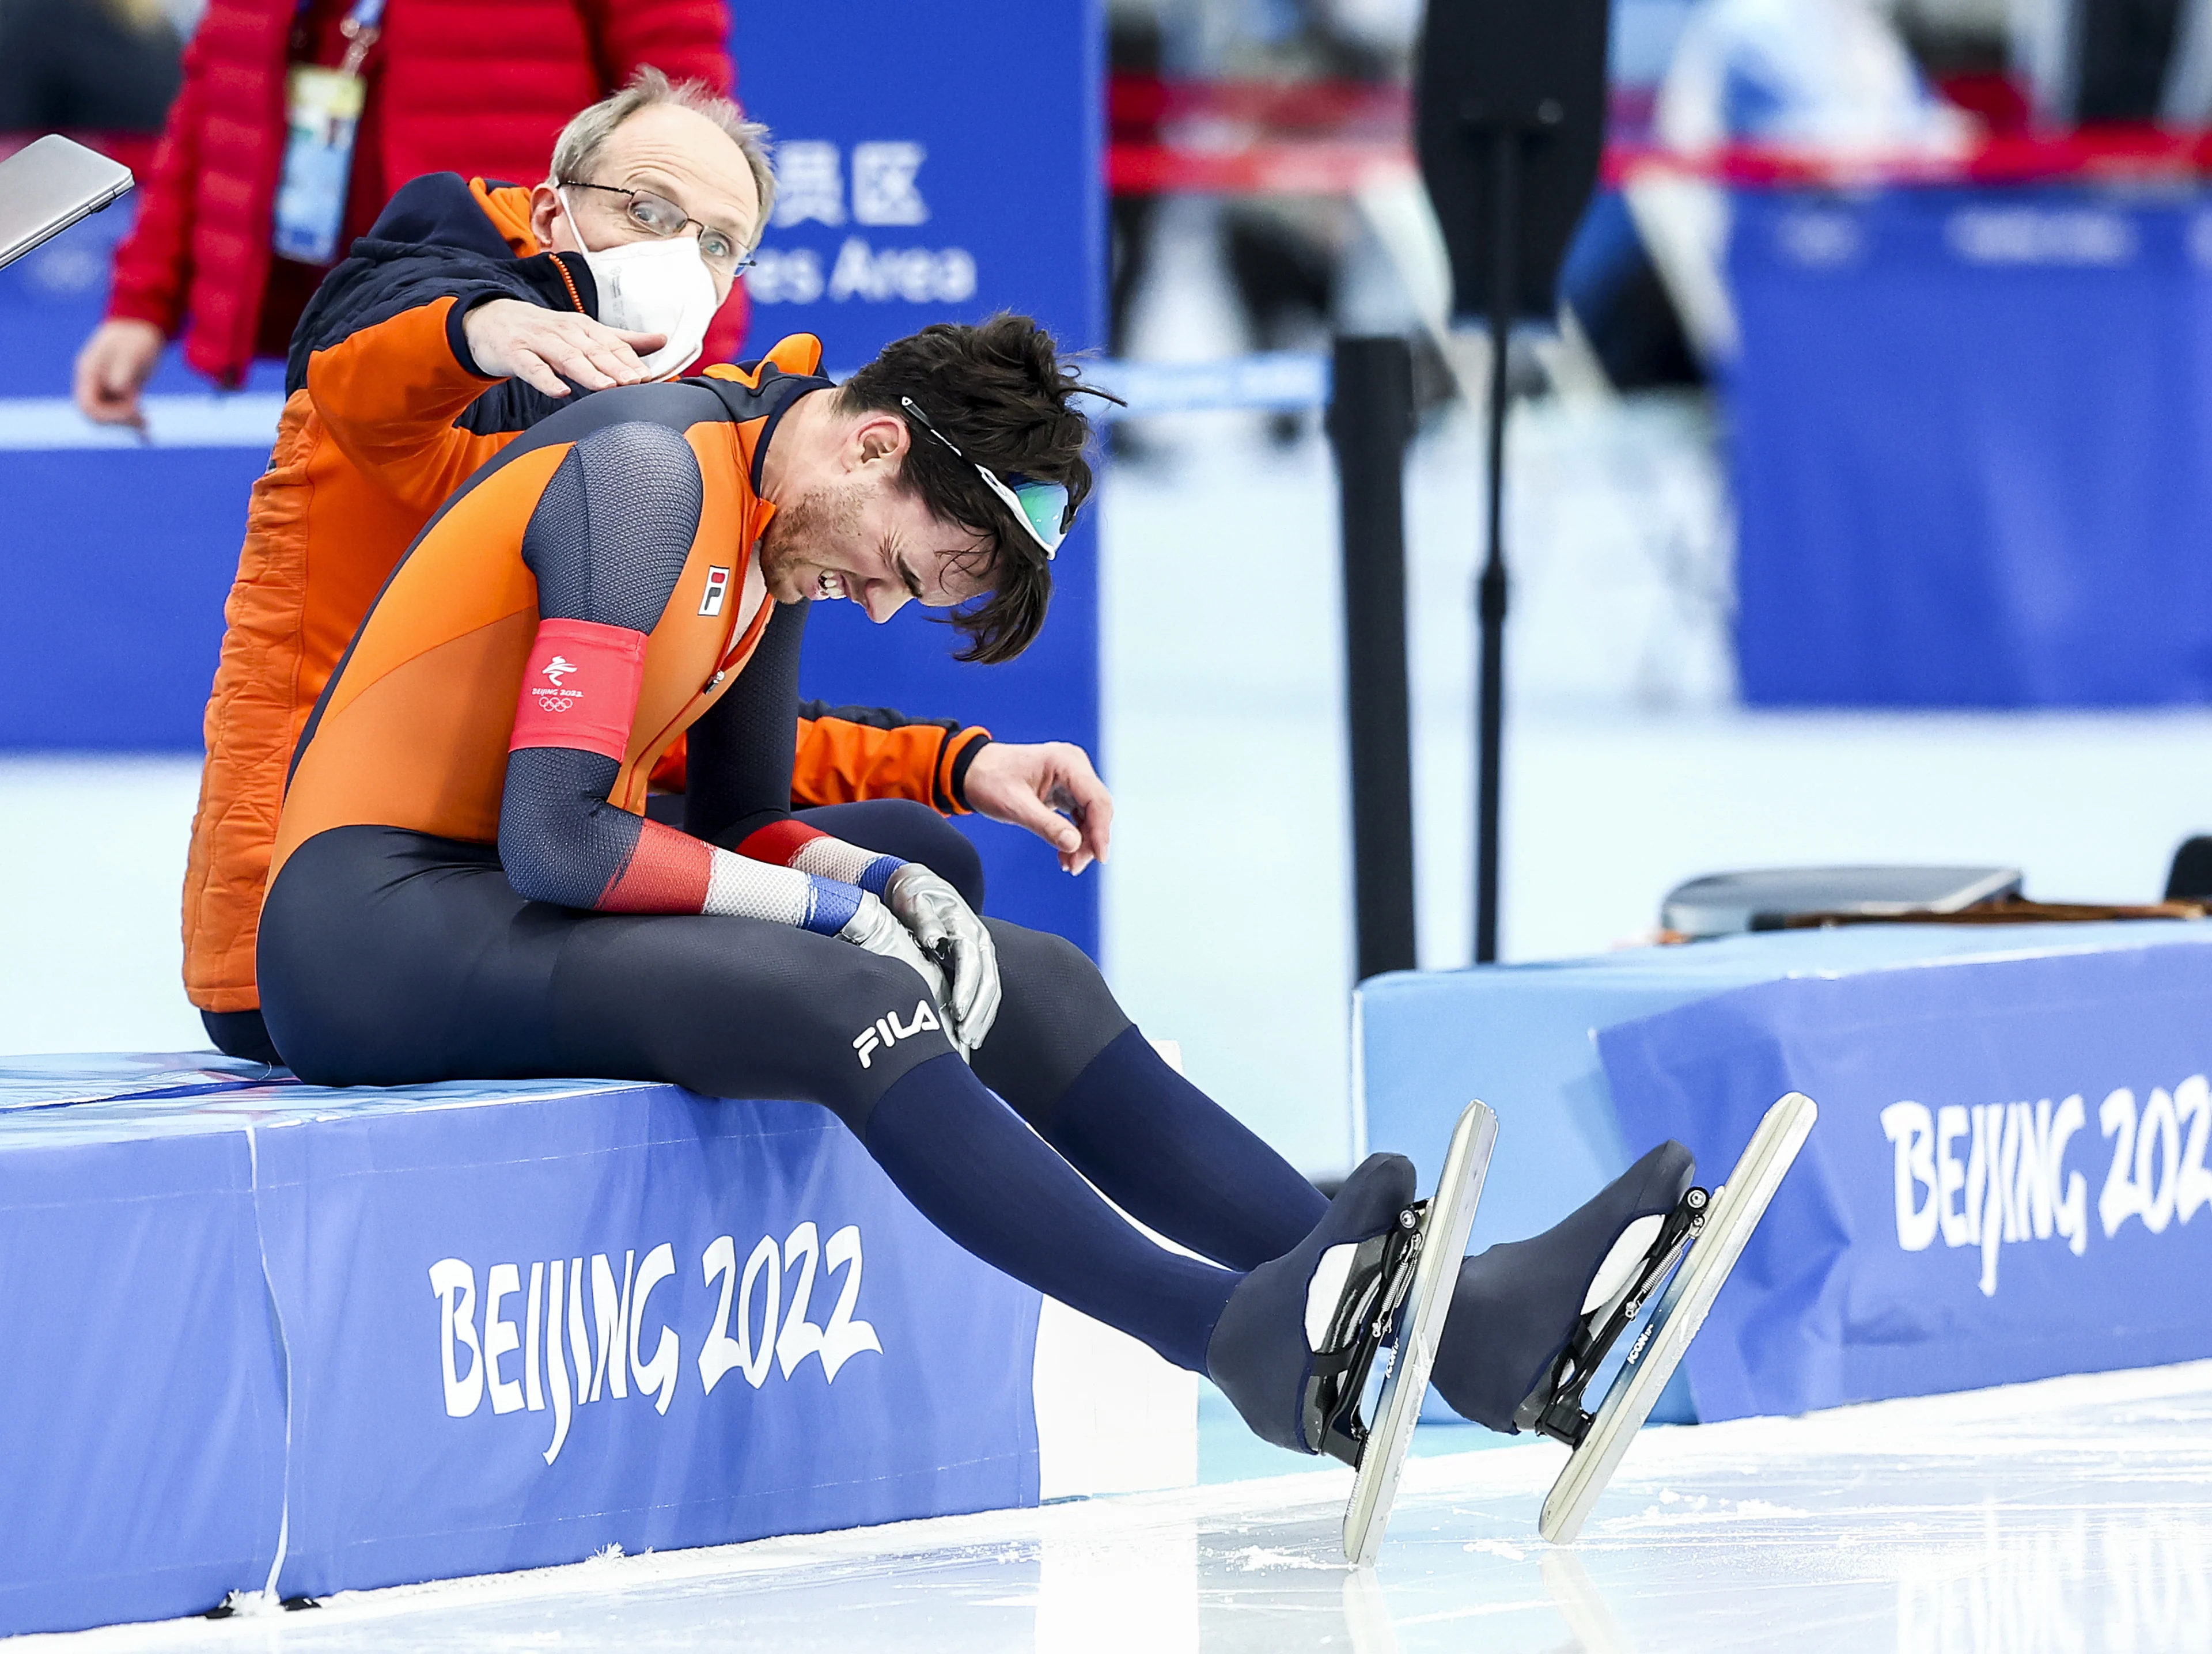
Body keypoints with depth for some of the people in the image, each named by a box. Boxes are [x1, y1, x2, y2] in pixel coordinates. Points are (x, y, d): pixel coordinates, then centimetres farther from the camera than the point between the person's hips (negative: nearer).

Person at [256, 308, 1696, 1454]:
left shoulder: (776, 535, 12)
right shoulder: (650, 474, -17)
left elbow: (739, 825, 19)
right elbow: (556, 839, -24)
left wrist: (885, 884, -1)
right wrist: (830, 906, -15)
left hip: (525, 910, 9)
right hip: (375, 924, -9)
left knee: (1025, 985, -1)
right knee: (839, 998, -30)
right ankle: (1242, 1337, -41)